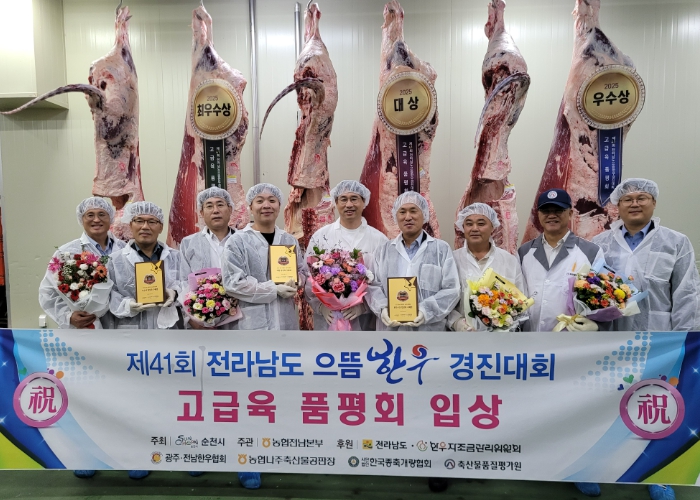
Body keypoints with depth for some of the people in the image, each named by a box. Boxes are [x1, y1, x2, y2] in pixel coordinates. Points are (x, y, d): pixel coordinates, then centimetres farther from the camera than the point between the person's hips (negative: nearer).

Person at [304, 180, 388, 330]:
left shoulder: (378, 239, 2)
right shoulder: (320, 236, 3)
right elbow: (309, 277, 1)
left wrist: (364, 304, -15)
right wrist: (321, 305, -12)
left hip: (366, 320, 0)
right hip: (328, 320, 0)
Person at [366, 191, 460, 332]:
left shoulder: (442, 249, 5)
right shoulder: (384, 250, 12)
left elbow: (451, 290, -2)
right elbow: (373, 285, 7)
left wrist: (426, 311, -16)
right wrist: (383, 309, -12)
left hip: (429, 330, -1)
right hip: (391, 329, 2)